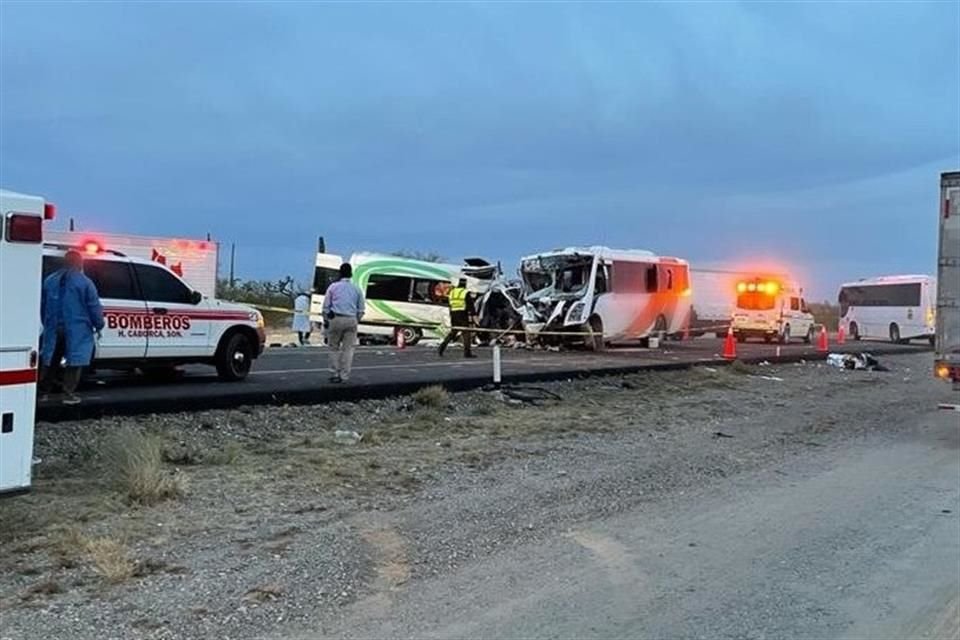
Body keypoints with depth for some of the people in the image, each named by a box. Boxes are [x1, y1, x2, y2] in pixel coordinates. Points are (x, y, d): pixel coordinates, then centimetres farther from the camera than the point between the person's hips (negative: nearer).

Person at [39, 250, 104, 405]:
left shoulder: (50, 280, 9)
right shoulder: (85, 282, -8)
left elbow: (42, 305, 15)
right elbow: (94, 307, -7)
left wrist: (47, 324, 25)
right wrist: (99, 325, 5)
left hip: (54, 329, 5)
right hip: (77, 330, -5)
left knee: (50, 360, 14)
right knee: (74, 361, 2)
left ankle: (43, 391, 17)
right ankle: (68, 393, 1)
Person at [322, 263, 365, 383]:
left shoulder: (333, 287, 4)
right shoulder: (356, 289, 9)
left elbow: (326, 306, 2)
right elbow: (361, 309, 10)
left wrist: (325, 320, 9)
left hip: (336, 319, -1)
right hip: (351, 320, 1)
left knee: (334, 347, 10)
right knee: (348, 348, 5)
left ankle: (336, 373, 7)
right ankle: (344, 376, 5)